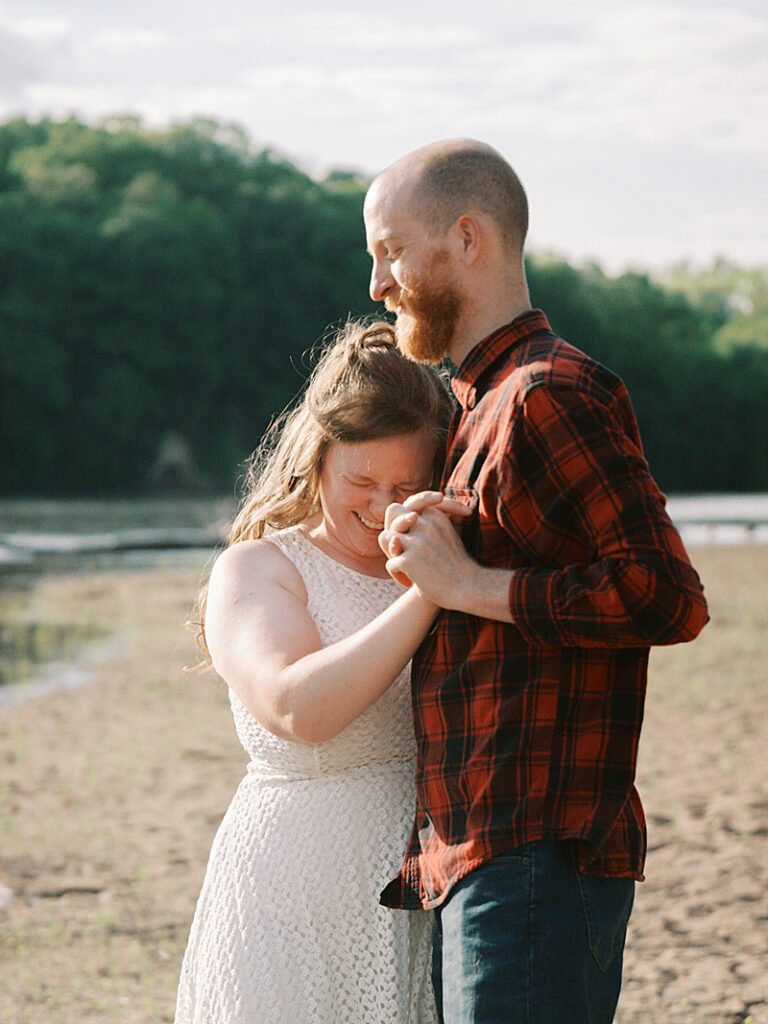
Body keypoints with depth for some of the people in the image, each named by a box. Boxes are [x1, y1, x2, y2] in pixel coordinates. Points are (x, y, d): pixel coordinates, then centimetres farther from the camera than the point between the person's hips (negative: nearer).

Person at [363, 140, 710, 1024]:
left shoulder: (549, 395, -10)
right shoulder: (481, 408, 22)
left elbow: (666, 596, -20)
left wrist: (468, 585, -16)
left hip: (533, 861, -10)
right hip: (479, 860, 10)